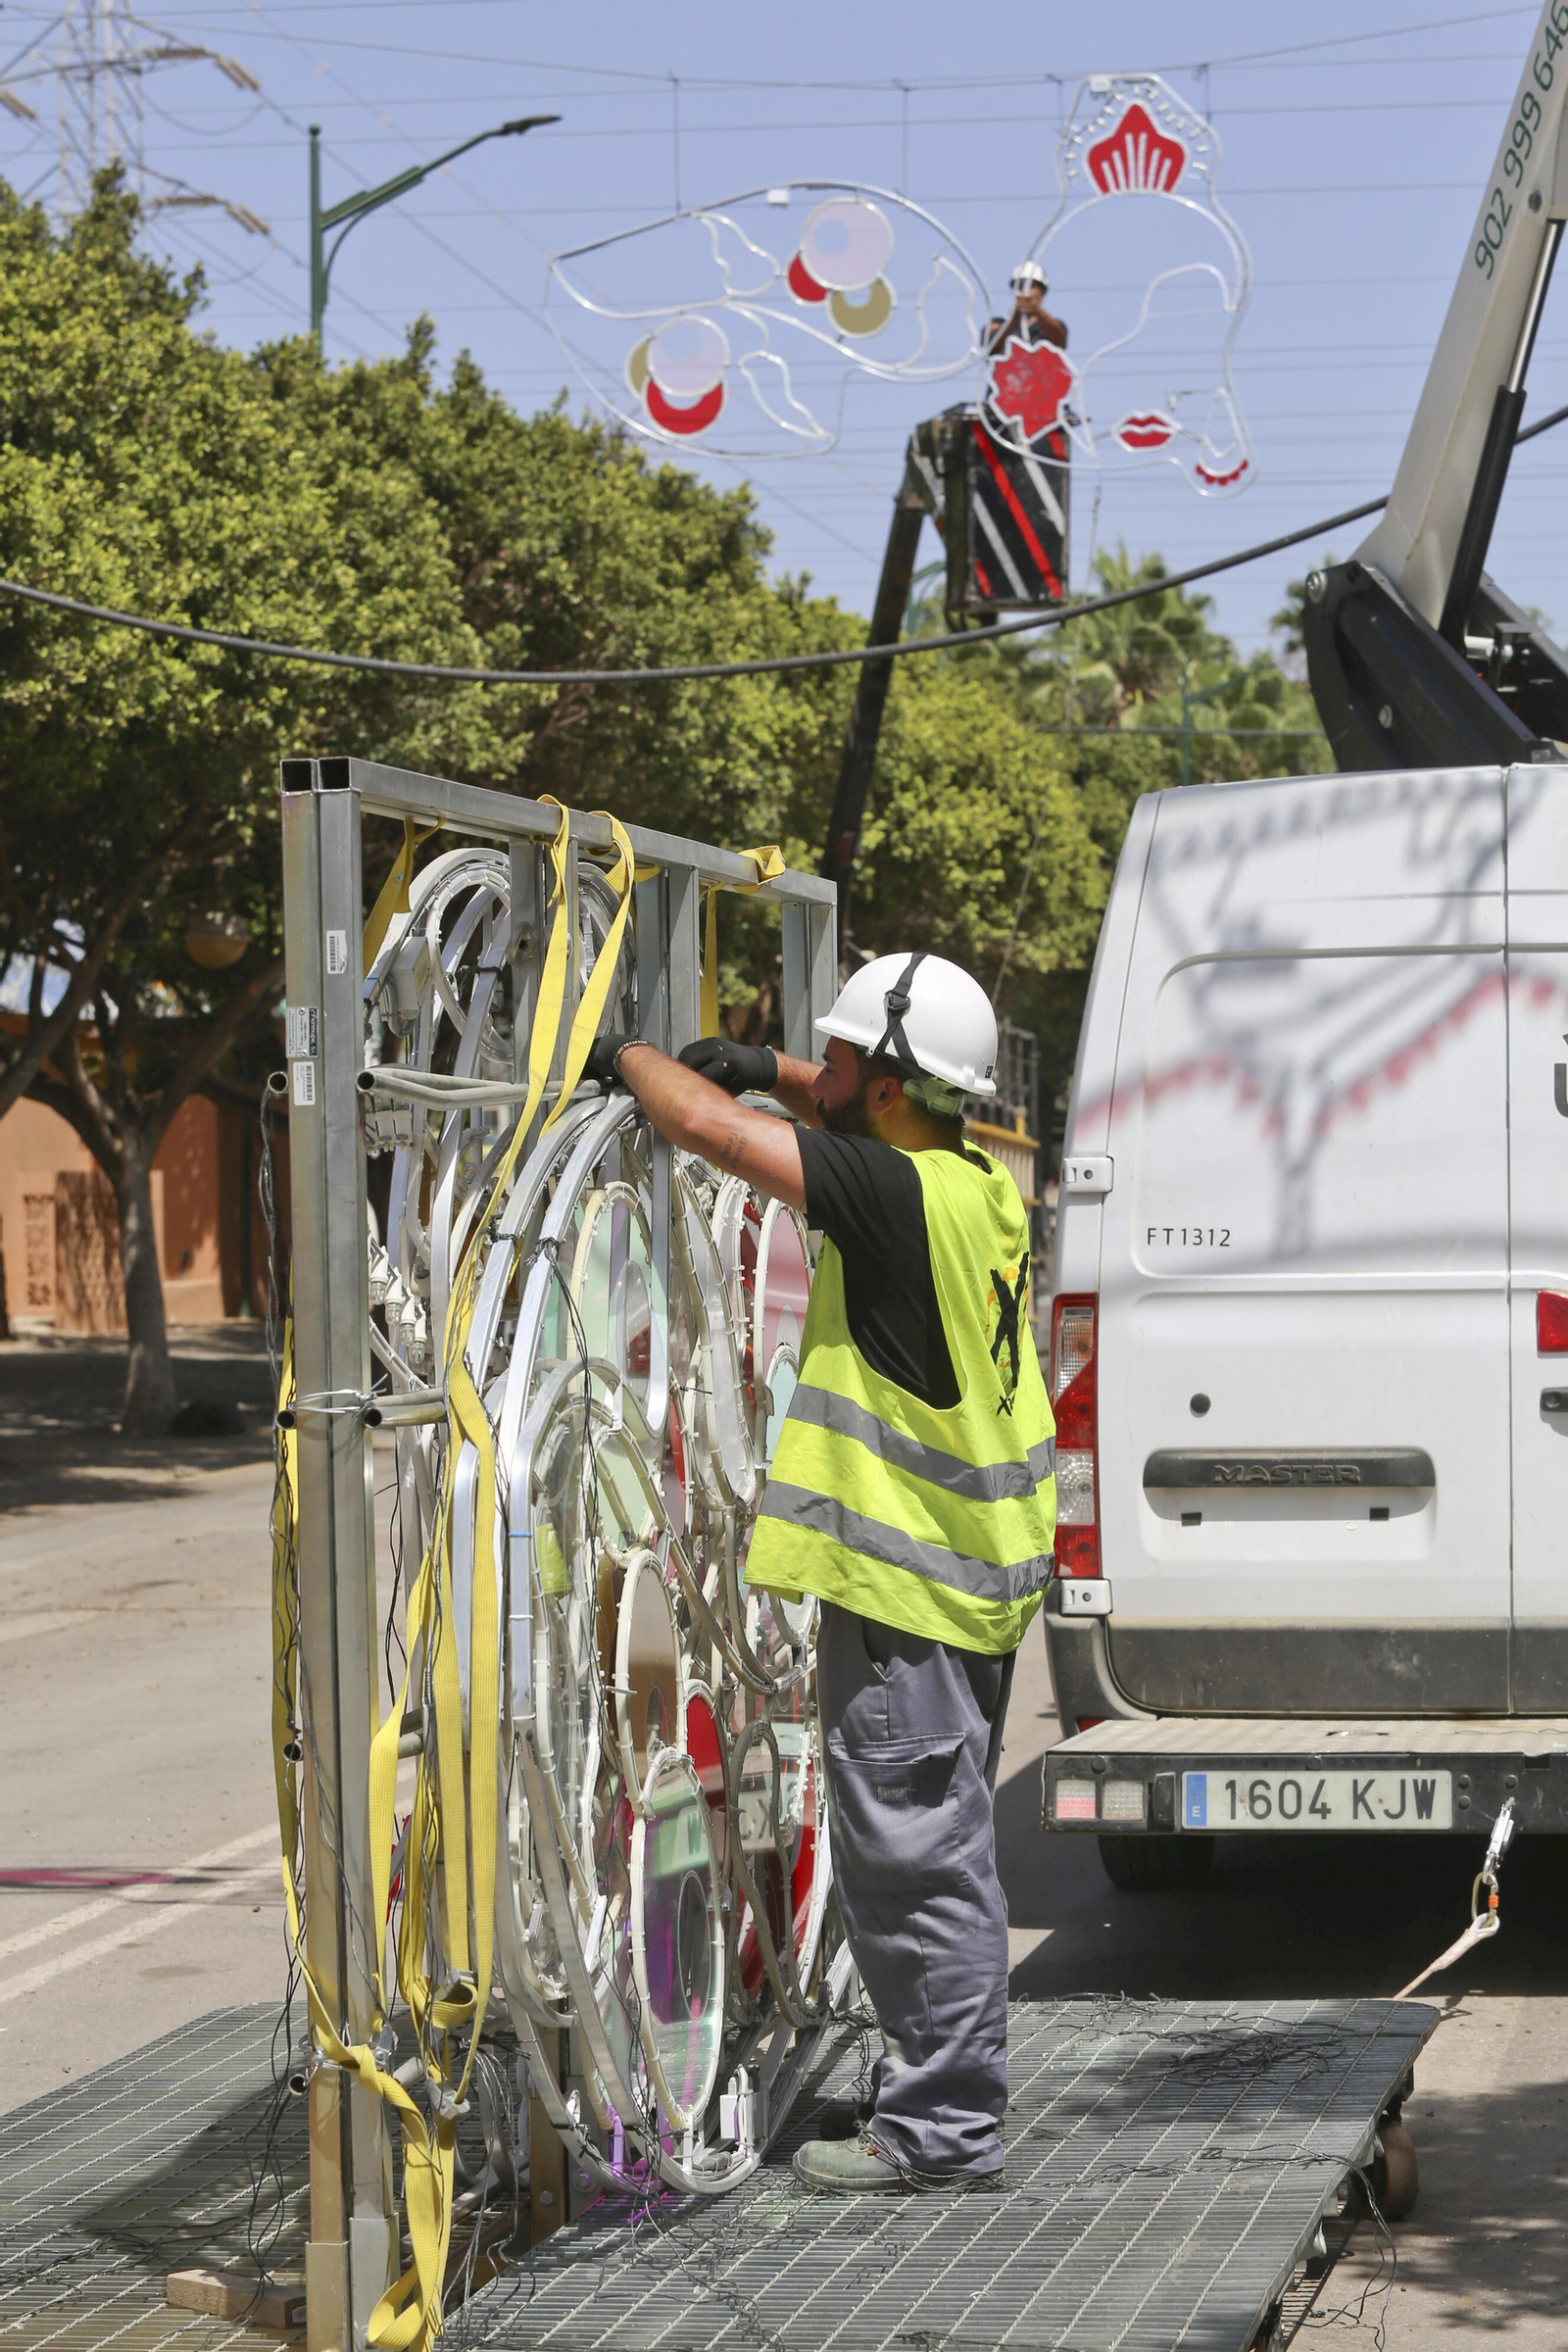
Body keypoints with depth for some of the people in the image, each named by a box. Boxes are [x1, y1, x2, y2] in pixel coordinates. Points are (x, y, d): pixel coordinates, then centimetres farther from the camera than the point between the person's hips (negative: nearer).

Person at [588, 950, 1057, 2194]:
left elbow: (709, 1126, -23)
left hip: (906, 1578, -10)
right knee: (941, 1851, 19)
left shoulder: (901, 1197, -21)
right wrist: (768, 1065, 16)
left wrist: (630, 1054, -4)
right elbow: (870, 1115, 29)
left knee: (914, 1857, -3)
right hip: (976, 1572, 10)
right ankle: (953, 2096, 29)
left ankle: (944, 2129, 2)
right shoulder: (981, 1183, 6)